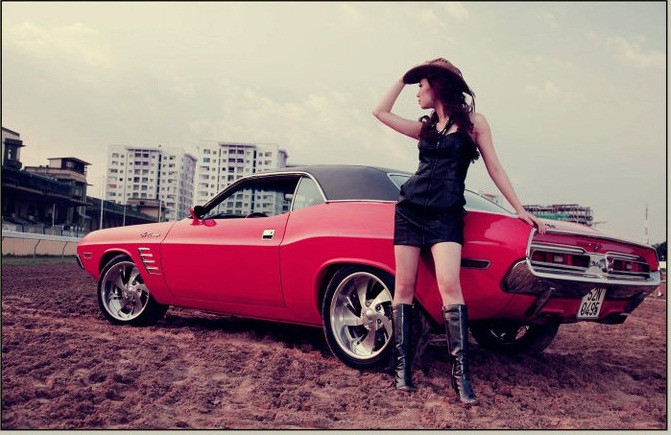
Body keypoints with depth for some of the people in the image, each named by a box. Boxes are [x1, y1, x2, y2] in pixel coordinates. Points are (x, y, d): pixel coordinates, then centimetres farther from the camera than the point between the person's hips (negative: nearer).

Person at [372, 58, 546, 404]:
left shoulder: (474, 122, 7)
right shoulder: (425, 128, 18)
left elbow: (495, 169, 8)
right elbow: (380, 111, 20)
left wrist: (520, 209, 7)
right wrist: (404, 77, 21)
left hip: (446, 215, -4)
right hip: (409, 210, 4)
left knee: (449, 284, -20)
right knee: (404, 286, -3)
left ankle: (461, 374, -18)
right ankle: (403, 366, 2)